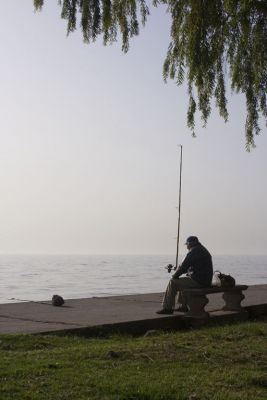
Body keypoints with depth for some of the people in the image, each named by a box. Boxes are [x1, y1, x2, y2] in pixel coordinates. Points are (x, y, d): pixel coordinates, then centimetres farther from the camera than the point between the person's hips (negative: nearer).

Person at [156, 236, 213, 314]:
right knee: (182, 281, 32)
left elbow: (183, 266, -15)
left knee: (173, 282, -3)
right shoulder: (204, 251, 18)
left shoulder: (194, 251, -14)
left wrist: (175, 276, -1)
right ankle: (183, 306, 33)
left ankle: (167, 308, 3)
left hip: (198, 281, -10)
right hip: (205, 281, 10)